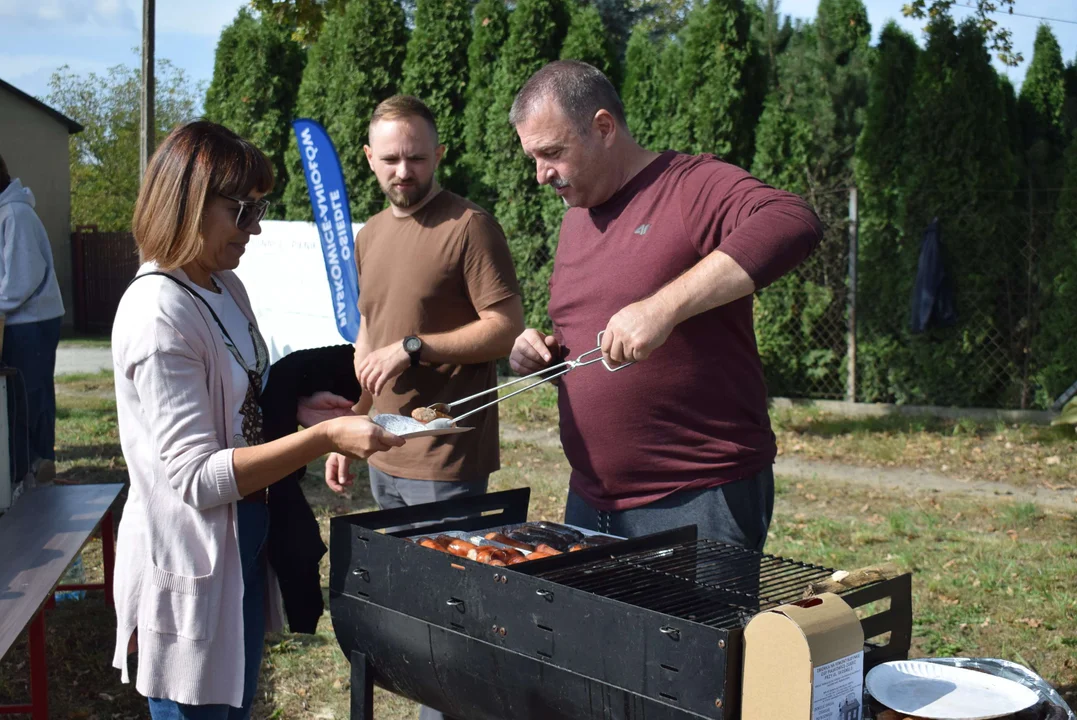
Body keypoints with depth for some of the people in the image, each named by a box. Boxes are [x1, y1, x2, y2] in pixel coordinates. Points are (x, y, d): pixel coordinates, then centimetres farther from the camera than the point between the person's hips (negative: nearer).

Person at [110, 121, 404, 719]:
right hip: (190, 560, -9)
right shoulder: (159, 314, -23)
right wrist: (323, 439, -30)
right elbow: (197, 478, -25)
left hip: (243, 544, 9)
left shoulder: (226, 288, 5)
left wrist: (294, 412, -1)